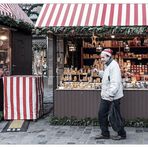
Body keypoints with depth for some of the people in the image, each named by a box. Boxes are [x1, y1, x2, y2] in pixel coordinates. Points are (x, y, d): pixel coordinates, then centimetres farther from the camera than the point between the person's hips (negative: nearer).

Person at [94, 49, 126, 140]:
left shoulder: (113, 66, -18)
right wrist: (99, 72, 13)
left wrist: (111, 94, -32)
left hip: (113, 97, -10)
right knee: (102, 114, 11)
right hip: (105, 96, 10)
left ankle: (122, 134, 17)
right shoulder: (107, 65, 14)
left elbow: (115, 83, -27)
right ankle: (105, 134, 21)